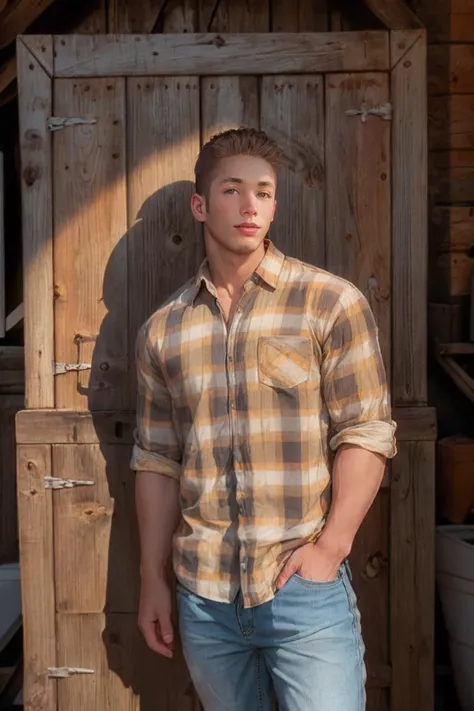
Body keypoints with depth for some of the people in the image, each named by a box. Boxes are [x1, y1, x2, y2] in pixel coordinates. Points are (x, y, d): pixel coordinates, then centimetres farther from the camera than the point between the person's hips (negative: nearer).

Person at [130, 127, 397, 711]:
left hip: (306, 592, -3)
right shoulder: (162, 330, 5)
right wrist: (152, 578, 8)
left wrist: (331, 546, -14)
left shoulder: (331, 303, -5)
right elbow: (157, 460, 8)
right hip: (203, 597, 3)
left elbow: (367, 432, -6)